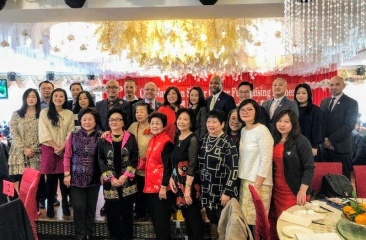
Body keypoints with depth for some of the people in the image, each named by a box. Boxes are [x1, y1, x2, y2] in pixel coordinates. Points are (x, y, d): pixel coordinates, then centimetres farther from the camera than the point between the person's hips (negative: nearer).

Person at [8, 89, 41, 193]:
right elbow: (13, 134, 0)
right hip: (19, 153, 0)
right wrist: (24, 149, -10)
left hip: (36, 154, 0)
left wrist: (34, 149, -8)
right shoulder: (16, 114, 7)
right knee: (19, 179, -5)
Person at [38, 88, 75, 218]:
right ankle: (50, 205, 14)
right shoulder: (44, 112, 2)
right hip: (49, 150, -1)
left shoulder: (69, 114, 5)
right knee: (51, 178, 4)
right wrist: (56, 147, -10)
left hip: (65, 150, 1)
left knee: (65, 178, 3)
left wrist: (62, 147, -11)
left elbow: (71, 133, 0)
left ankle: (65, 203, 16)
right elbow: (44, 133, -4)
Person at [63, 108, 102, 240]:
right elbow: (67, 156, 1)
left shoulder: (100, 137, -2)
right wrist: (67, 174, -4)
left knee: (91, 207, 11)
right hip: (76, 177, 0)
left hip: (93, 178, 0)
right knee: (79, 207, 1)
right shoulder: (73, 135, 1)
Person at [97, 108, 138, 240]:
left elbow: (134, 159, -2)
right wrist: (111, 177, -10)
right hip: (110, 183, 1)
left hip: (127, 182, -1)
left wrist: (125, 176, -12)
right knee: (112, 212, 5)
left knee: (127, 212, 6)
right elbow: (101, 160, 0)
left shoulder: (130, 138, 2)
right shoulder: (103, 140, 4)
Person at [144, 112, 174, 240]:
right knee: (155, 218, 16)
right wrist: (147, 184, 18)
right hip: (151, 186, 9)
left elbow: (167, 166, -17)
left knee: (161, 220, 1)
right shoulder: (152, 140, 12)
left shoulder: (166, 142, -14)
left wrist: (164, 186, -18)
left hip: (161, 187, -8)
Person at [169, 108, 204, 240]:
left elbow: (192, 165, -19)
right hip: (178, 182, 7)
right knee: (185, 215, 16)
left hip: (190, 182, -7)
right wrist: (171, 178, 4)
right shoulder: (177, 138, 9)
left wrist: (188, 187, -22)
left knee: (194, 216, 1)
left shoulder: (193, 139, -14)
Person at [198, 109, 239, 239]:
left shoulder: (227, 143, -13)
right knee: (212, 221, 17)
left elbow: (234, 169, -15)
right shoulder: (204, 140, 6)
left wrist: (227, 192, -18)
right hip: (206, 190, 6)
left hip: (222, 191, -5)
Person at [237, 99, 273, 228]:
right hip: (244, 181, 7)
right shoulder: (243, 131, 9)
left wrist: (257, 186, -17)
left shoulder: (262, 131, -13)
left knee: (257, 221, 1)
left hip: (258, 183, -7)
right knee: (245, 220, 11)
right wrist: (242, 181, 11)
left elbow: (266, 161, -17)